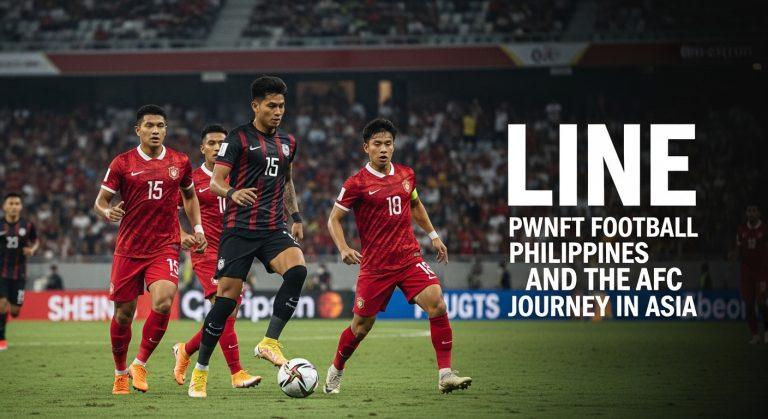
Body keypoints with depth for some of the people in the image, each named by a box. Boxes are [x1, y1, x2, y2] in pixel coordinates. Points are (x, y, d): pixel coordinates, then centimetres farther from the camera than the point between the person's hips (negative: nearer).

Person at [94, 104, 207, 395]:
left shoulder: (180, 162, 6)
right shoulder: (122, 163, -1)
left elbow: (190, 196, 23)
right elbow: (100, 201, 1)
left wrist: (197, 227, 12)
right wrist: (108, 212, -21)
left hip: (165, 247, 0)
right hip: (129, 248, 0)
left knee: (163, 302, -22)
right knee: (123, 314, 5)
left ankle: (140, 364, -4)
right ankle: (120, 373, 27)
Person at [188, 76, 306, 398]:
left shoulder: (287, 143, 15)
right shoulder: (239, 138, -2)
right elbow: (215, 181, -8)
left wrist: (296, 217, 22)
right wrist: (233, 193, -29)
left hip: (273, 231, 5)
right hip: (239, 229, -4)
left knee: (297, 268, -25)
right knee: (227, 297, -6)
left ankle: (269, 342, -22)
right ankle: (200, 372, 6)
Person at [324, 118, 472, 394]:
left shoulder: (406, 175, 8)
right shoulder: (357, 183, -7)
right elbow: (334, 219, -1)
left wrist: (433, 235, 24)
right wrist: (343, 249, -17)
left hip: (409, 258, 3)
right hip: (374, 265, -3)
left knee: (436, 303, -19)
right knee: (362, 325, 4)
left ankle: (445, 375, -18)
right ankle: (335, 372, 32)